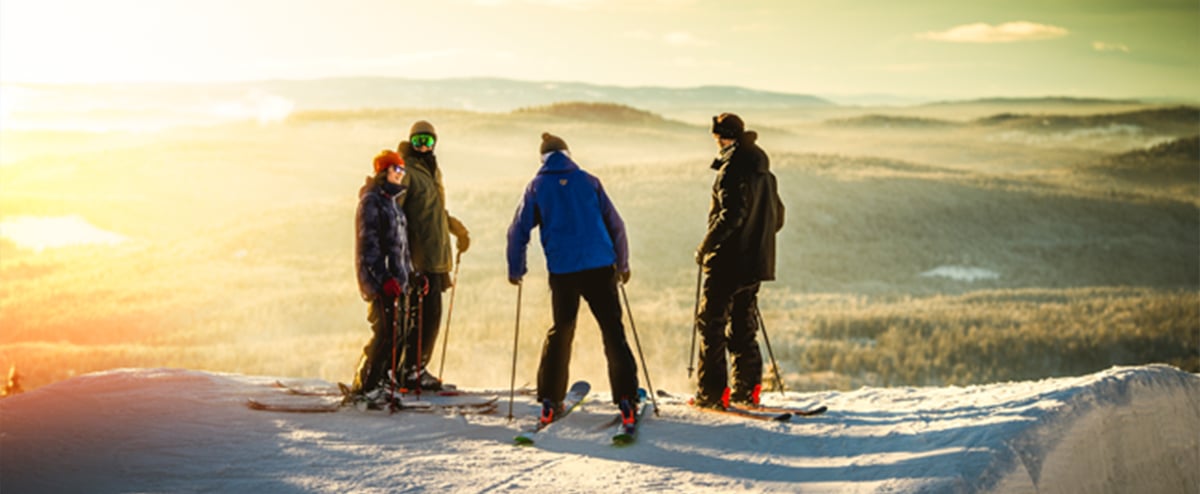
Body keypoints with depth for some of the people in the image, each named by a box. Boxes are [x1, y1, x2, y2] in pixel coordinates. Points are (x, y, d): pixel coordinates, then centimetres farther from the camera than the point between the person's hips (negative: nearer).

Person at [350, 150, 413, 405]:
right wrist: (383, 278, -22)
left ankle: (377, 381, 17)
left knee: (395, 333, 7)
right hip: (378, 279, -9)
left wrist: (410, 274, 21)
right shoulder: (371, 201, -8)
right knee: (385, 332, -12)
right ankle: (362, 388, -6)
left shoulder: (392, 202, 20)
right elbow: (368, 244, -15)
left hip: (393, 279, 9)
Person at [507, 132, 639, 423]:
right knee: (613, 332, 2)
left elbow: (518, 231, 6)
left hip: (562, 271, 1)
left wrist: (515, 270, 18)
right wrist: (623, 264, 21)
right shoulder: (588, 181, 8)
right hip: (600, 267, -1)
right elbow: (615, 224, 10)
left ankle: (550, 400, 12)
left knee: (560, 332, 14)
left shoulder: (537, 187, 6)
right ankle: (626, 398, -4)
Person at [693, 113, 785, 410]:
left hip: (729, 262, -9)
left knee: (711, 322, -3)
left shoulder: (732, 170, -14)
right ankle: (746, 390, 17)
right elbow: (777, 216, 19)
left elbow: (732, 215, -23)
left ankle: (712, 393, -5)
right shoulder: (764, 171, 14)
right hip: (757, 261, 9)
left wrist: (706, 247, -14)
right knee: (743, 324, 16)